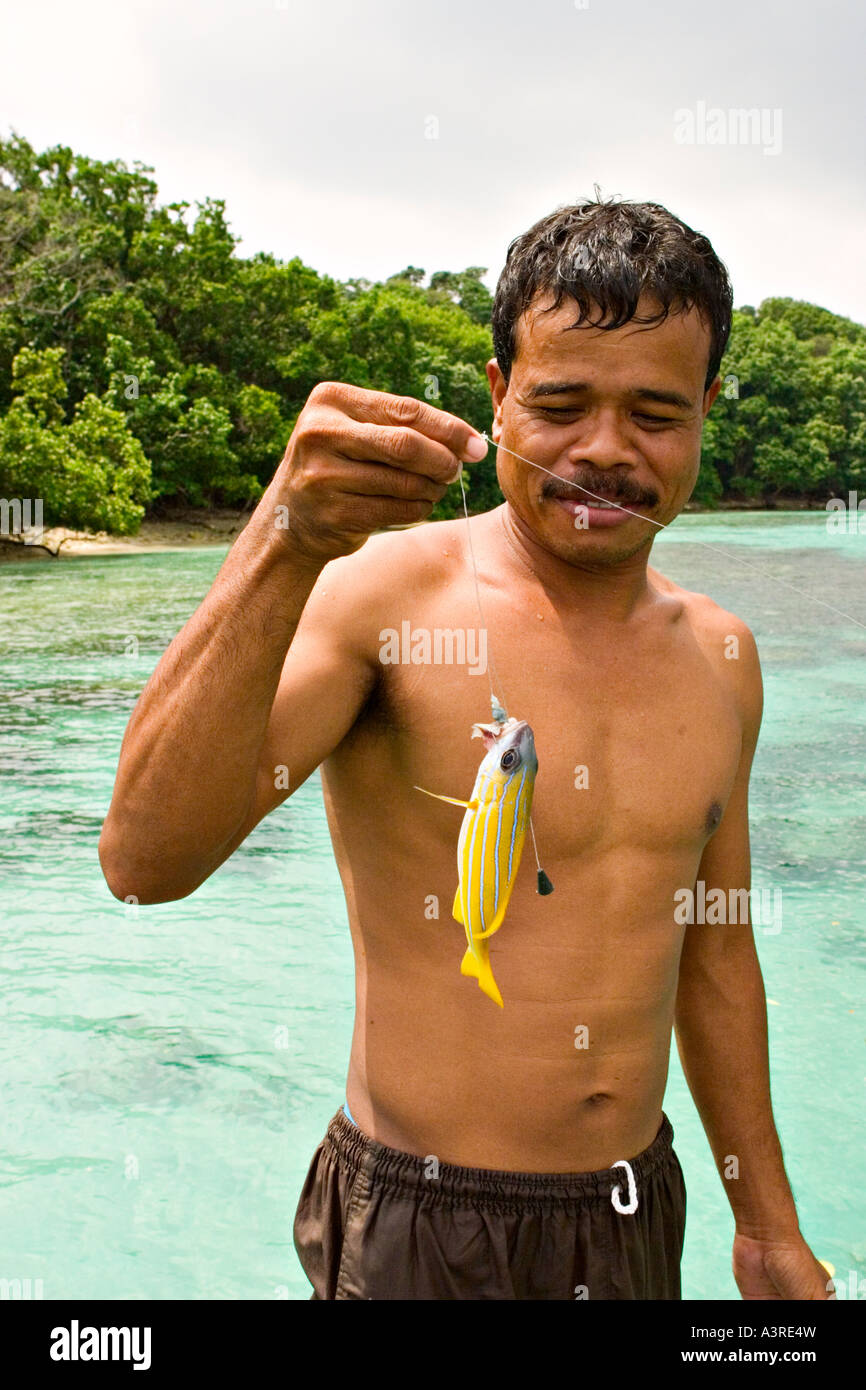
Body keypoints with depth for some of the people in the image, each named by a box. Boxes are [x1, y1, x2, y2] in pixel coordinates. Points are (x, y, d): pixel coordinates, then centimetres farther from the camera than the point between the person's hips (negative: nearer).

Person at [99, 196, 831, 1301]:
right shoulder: (382, 597, -17)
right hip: (421, 1236, -5)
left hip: (643, 1214, 5)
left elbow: (715, 954, 9)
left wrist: (769, 1226, 15)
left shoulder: (720, 659, 0)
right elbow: (146, 861, -30)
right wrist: (283, 546, -41)